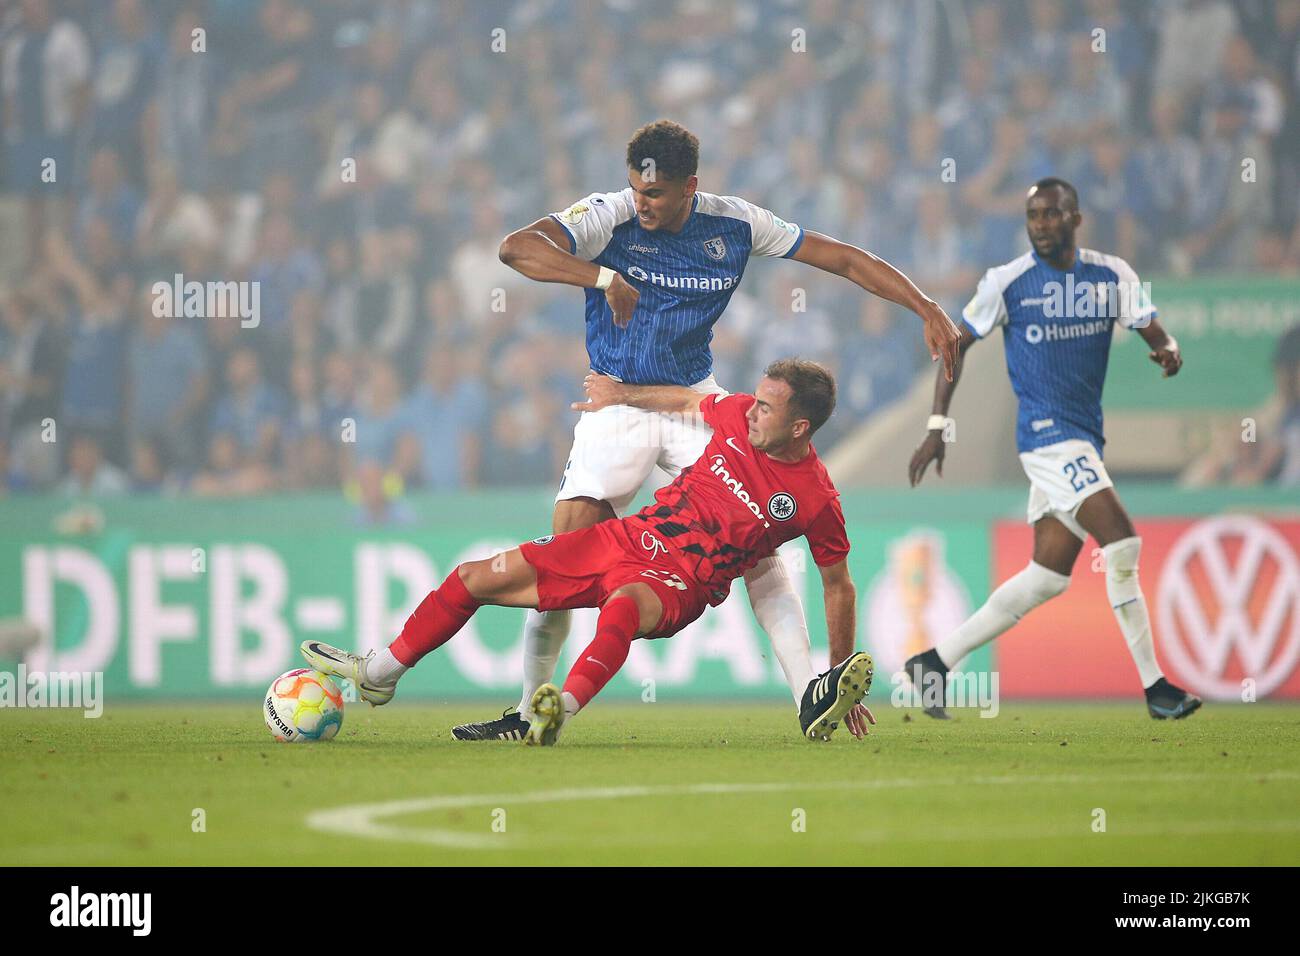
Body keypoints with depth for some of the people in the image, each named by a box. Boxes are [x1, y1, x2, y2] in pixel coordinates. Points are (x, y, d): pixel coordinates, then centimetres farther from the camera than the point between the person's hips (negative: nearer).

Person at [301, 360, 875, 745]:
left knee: (624, 604, -45)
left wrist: (840, 677, -2)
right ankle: (379, 673, 26)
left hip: (679, 584, -6)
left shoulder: (816, 501, -14)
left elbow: (839, 587, -3)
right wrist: (623, 397, 34)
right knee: (478, 577, 7)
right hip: (629, 537, 6)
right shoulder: (739, 415, -2)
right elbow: (687, 402, 21)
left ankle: (561, 711, -66)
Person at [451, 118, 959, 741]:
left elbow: (846, 261, 1)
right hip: (616, 404, -2)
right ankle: (530, 709, -1)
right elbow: (516, 247, -29)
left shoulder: (736, 224, -6)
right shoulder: (608, 217, -14)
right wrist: (603, 276, -41)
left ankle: (810, 699, -9)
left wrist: (927, 310, -6)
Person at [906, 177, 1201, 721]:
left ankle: (937, 660, 16)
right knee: (1121, 542, -19)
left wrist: (1168, 350, -23)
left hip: (1084, 440, 6)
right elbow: (955, 345, 2)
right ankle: (1153, 685, -14)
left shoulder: (1112, 276, 5)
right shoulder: (1007, 283, -5)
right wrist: (937, 427, -3)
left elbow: (1153, 331, 2)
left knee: (1048, 577, 7)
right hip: (1047, 432, -6)